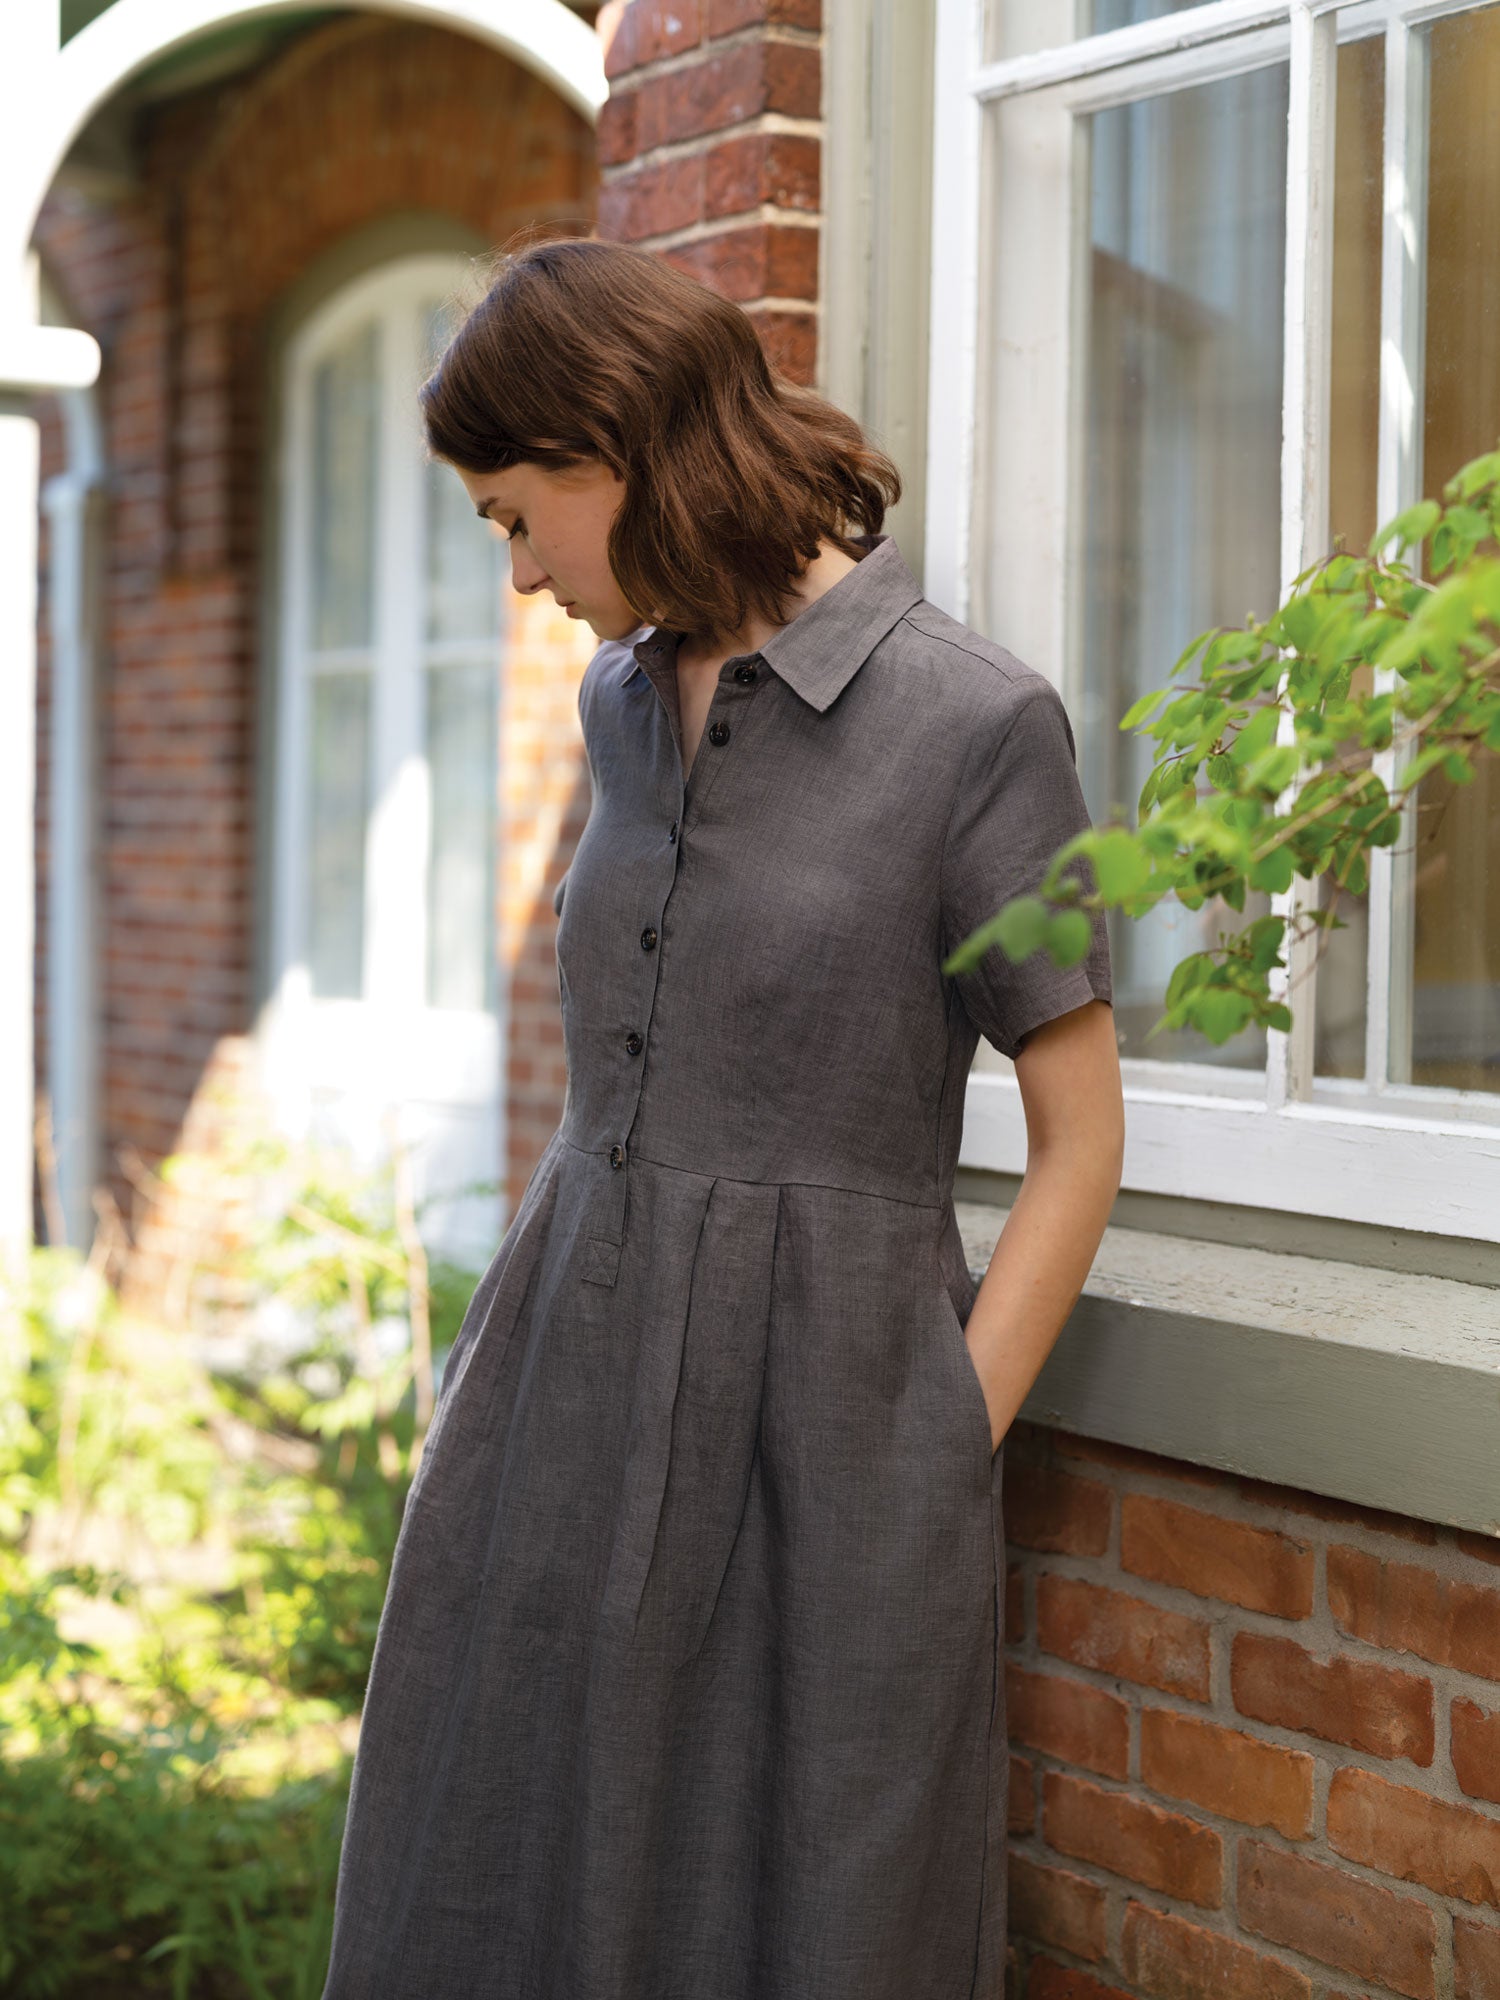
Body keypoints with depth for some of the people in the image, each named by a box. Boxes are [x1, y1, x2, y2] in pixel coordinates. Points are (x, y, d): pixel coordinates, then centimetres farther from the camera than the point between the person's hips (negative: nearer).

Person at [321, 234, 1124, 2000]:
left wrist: (936, 1460, -9)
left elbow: (1080, 1143, -6)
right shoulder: (624, 701, 9)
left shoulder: (973, 719, -11)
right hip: (575, 1381, 6)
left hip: (821, 1400, -6)